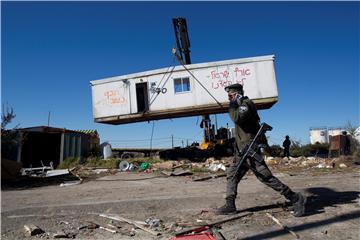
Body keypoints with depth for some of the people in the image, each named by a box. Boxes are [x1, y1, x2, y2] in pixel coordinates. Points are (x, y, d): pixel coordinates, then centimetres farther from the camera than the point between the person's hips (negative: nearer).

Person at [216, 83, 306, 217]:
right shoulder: (241, 106, 18)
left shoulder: (246, 103, -11)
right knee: (231, 175, 9)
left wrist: (232, 106, -14)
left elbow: (237, 118, -27)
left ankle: (296, 199, 5)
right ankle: (230, 206, 15)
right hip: (242, 151, 10)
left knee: (266, 177, -7)